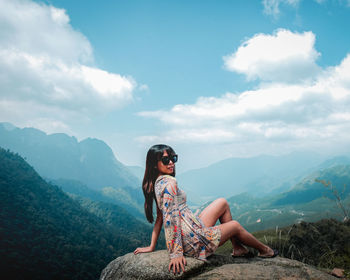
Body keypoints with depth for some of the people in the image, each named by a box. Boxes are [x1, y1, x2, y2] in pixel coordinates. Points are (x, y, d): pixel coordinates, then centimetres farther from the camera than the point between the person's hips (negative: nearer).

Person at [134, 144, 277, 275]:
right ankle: (264, 250, 42)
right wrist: (176, 253, -27)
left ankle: (237, 248, 25)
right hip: (194, 240, -9)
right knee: (236, 225, 15)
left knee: (223, 203, 19)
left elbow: (160, 217, 11)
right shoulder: (169, 182, -22)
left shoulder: (157, 183, 8)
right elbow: (170, 217, -27)